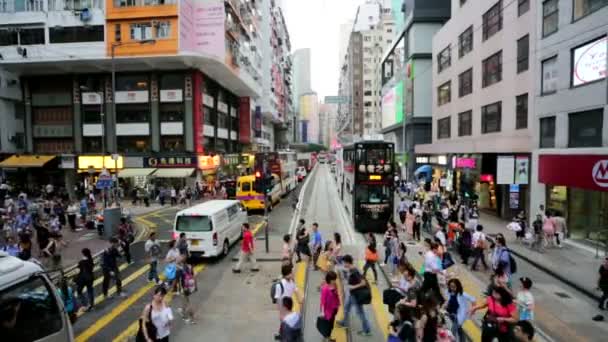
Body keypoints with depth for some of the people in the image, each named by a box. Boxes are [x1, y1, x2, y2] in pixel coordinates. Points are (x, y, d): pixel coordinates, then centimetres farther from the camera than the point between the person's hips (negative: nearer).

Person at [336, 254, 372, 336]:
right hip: (351, 293, 9)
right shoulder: (350, 269, -3)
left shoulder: (355, 272, -31)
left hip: (356, 295, -9)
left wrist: (354, 287, -27)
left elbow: (363, 283, -32)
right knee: (346, 307, 25)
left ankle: (367, 331, 19)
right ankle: (344, 322, 47)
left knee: (360, 312, 5)